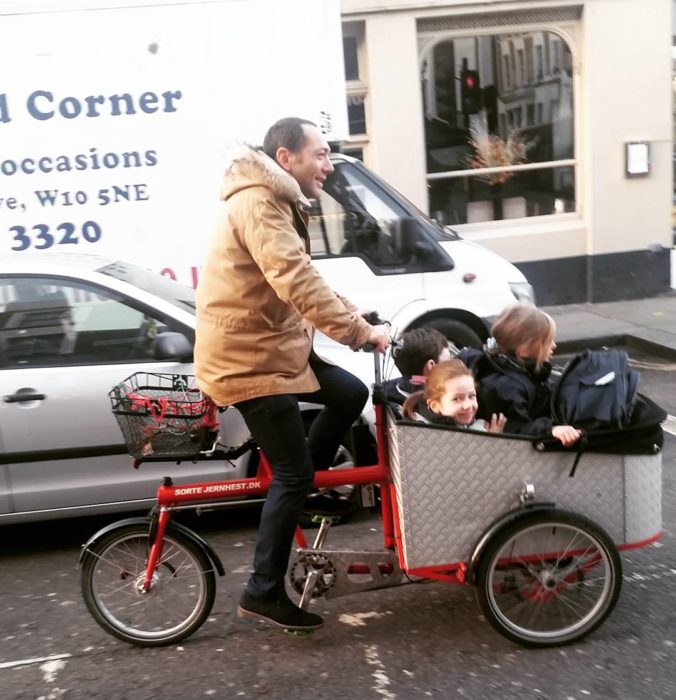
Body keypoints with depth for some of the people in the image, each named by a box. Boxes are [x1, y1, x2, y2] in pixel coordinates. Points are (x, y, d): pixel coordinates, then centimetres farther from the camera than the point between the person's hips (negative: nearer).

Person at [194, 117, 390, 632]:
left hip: (272, 344, 10)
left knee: (350, 394, 9)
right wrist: (359, 331, -28)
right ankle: (264, 592, 10)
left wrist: (353, 318, 10)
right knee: (294, 474, -3)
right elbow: (297, 282, -30)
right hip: (247, 357, -10)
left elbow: (299, 281, 20)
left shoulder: (277, 202, 16)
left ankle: (293, 491, 21)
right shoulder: (257, 203, -19)